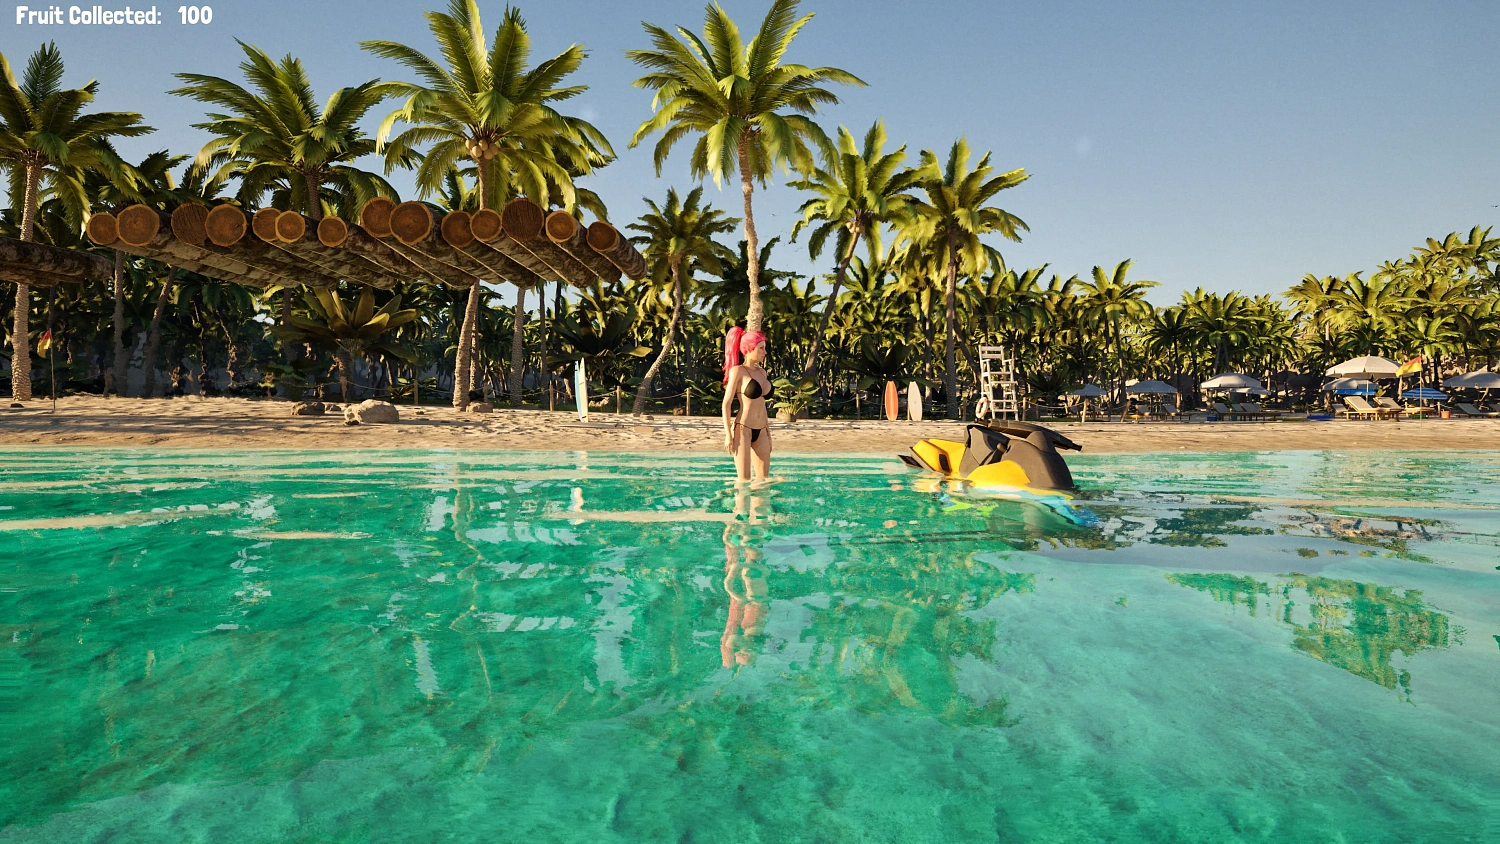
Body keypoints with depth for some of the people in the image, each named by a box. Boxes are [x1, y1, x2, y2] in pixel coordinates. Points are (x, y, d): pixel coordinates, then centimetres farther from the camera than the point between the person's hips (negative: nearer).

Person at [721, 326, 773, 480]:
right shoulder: (738, 371, -5)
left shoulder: (762, 372, 13)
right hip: (743, 430, -6)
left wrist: (768, 432, 19)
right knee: (744, 481, -4)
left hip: (761, 432, 6)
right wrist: (728, 434, -13)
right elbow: (726, 404, -7)